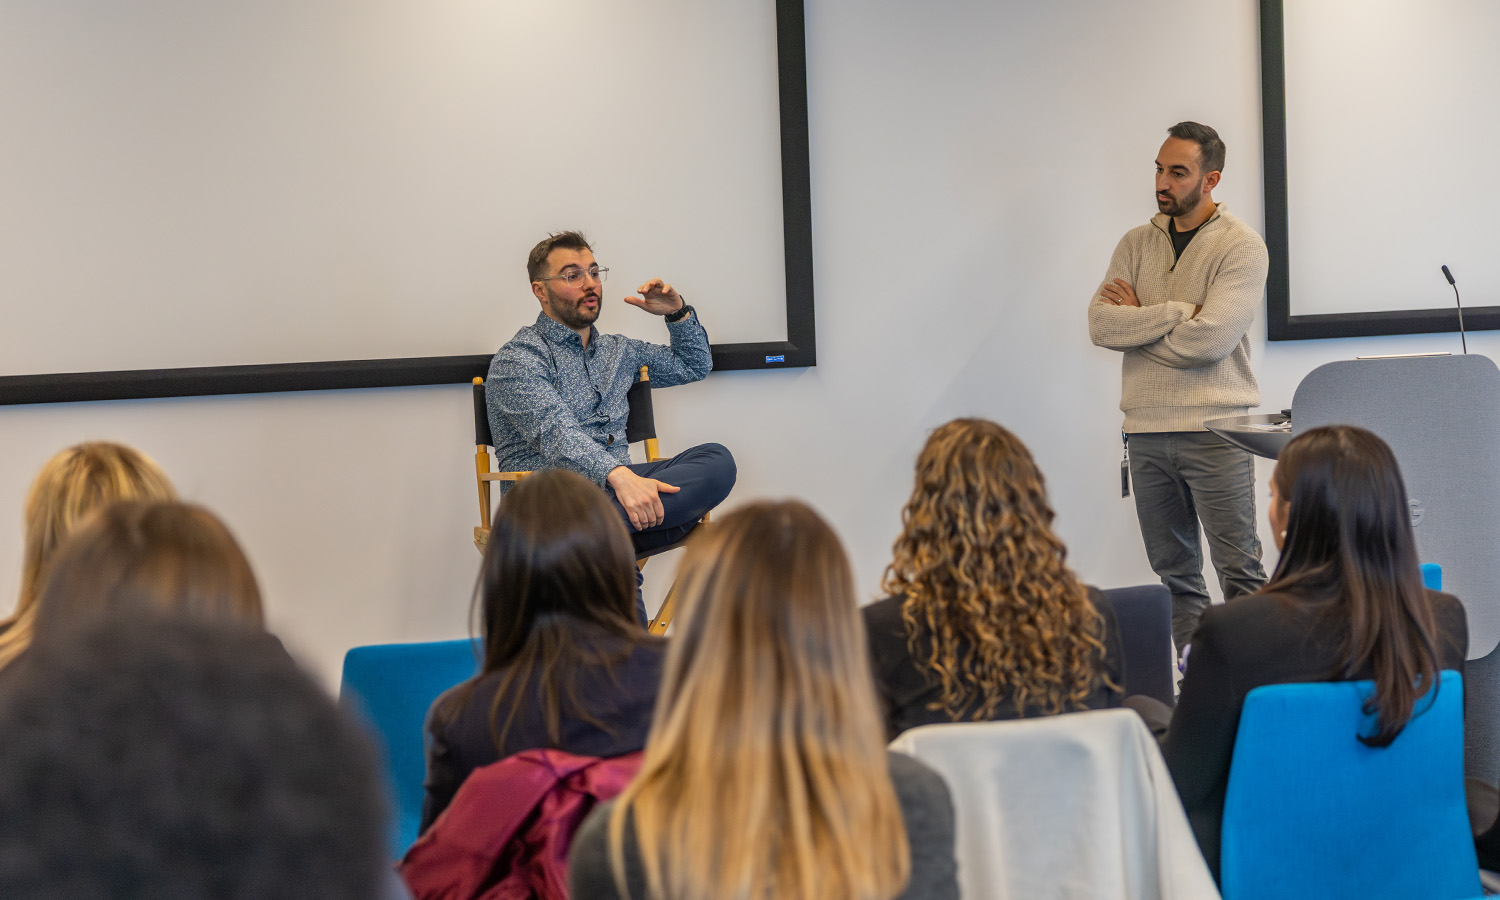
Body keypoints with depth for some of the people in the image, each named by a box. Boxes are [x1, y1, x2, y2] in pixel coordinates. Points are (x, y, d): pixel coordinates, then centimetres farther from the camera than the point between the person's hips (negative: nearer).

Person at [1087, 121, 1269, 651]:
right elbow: (1100, 324, -2)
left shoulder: (1240, 246, -4)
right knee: (1174, 573, 9)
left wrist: (1137, 320, -4)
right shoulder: (1136, 244, 12)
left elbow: (1211, 340, -16)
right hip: (1146, 430, 5)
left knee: (1240, 572, -6)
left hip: (1214, 431, -5)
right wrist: (1178, 312, -10)